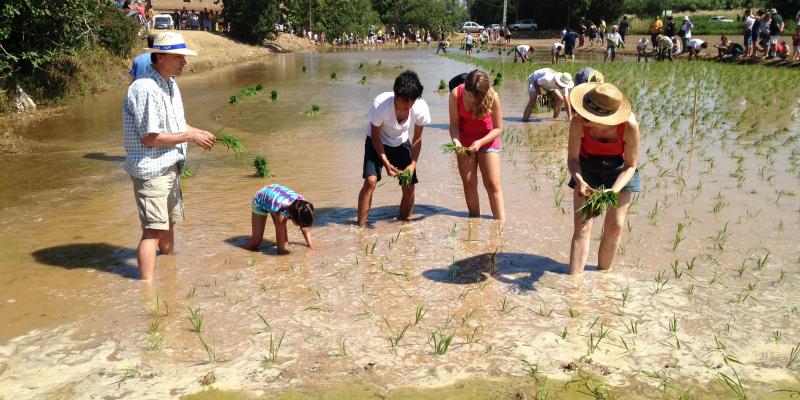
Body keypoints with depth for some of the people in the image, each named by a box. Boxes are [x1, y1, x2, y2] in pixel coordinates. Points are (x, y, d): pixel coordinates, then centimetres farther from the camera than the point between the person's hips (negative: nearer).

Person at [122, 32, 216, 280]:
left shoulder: (170, 85, 11)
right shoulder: (145, 89, -21)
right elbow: (149, 138, -24)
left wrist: (200, 132, 4)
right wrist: (190, 136, -18)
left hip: (170, 167, 10)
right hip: (150, 169, -10)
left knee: (169, 223, 22)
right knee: (153, 230, -13)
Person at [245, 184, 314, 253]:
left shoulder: (301, 203, -29)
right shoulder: (281, 212, -44)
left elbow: (305, 228, -14)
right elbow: (280, 234, -30)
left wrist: (310, 245, -11)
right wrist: (281, 250, -26)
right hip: (260, 200, -5)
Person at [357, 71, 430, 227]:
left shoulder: (421, 108, -27)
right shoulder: (380, 104, -35)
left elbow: (417, 138, -10)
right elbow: (375, 136, -20)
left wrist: (413, 164, -21)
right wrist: (386, 163, -27)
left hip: (401, 144, 3)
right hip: (377, 143, -3)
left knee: (409, 187, -4)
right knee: (370, 180, -22)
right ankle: (360, 226, -13)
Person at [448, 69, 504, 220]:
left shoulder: (492, 97, -25)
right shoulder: (455, 94, -21)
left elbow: (498, 128, -15)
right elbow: (454, 124, -12)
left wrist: (480, 142, -27)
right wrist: (456, 141, -30)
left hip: (487, 139, -2)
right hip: (465, 142, 2)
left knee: (492, 184, -5)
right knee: (469, 184, 4)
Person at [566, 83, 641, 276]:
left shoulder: (630, 125, -34)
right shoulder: (579, 122, -32)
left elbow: (631, 165, -21)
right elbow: (572, 158, -19)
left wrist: (614, 191, -35)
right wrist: (579, 181, -38)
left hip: (619, 169, 0)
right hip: (587, 168, 0)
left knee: (614, 227, 2)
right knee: (582, 227, -7)